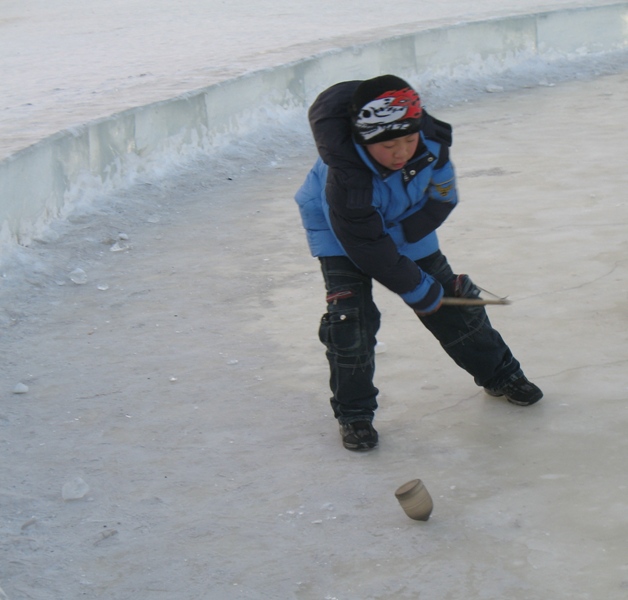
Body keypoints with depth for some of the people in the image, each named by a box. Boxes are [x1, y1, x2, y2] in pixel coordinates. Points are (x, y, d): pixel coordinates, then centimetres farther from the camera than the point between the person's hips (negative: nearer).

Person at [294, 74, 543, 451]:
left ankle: (499, 374, 28)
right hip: (338, 226, -4)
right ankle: (353, 414, -2)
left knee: (448, 293, 7)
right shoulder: (345, 179, -42)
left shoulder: (431, 142, -29)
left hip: (407, 219, 5)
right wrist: (420, 292, -26)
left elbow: (442, 199, -13)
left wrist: (400, 236, -22)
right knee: (350, 311, -18)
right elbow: (370, 249, -34)